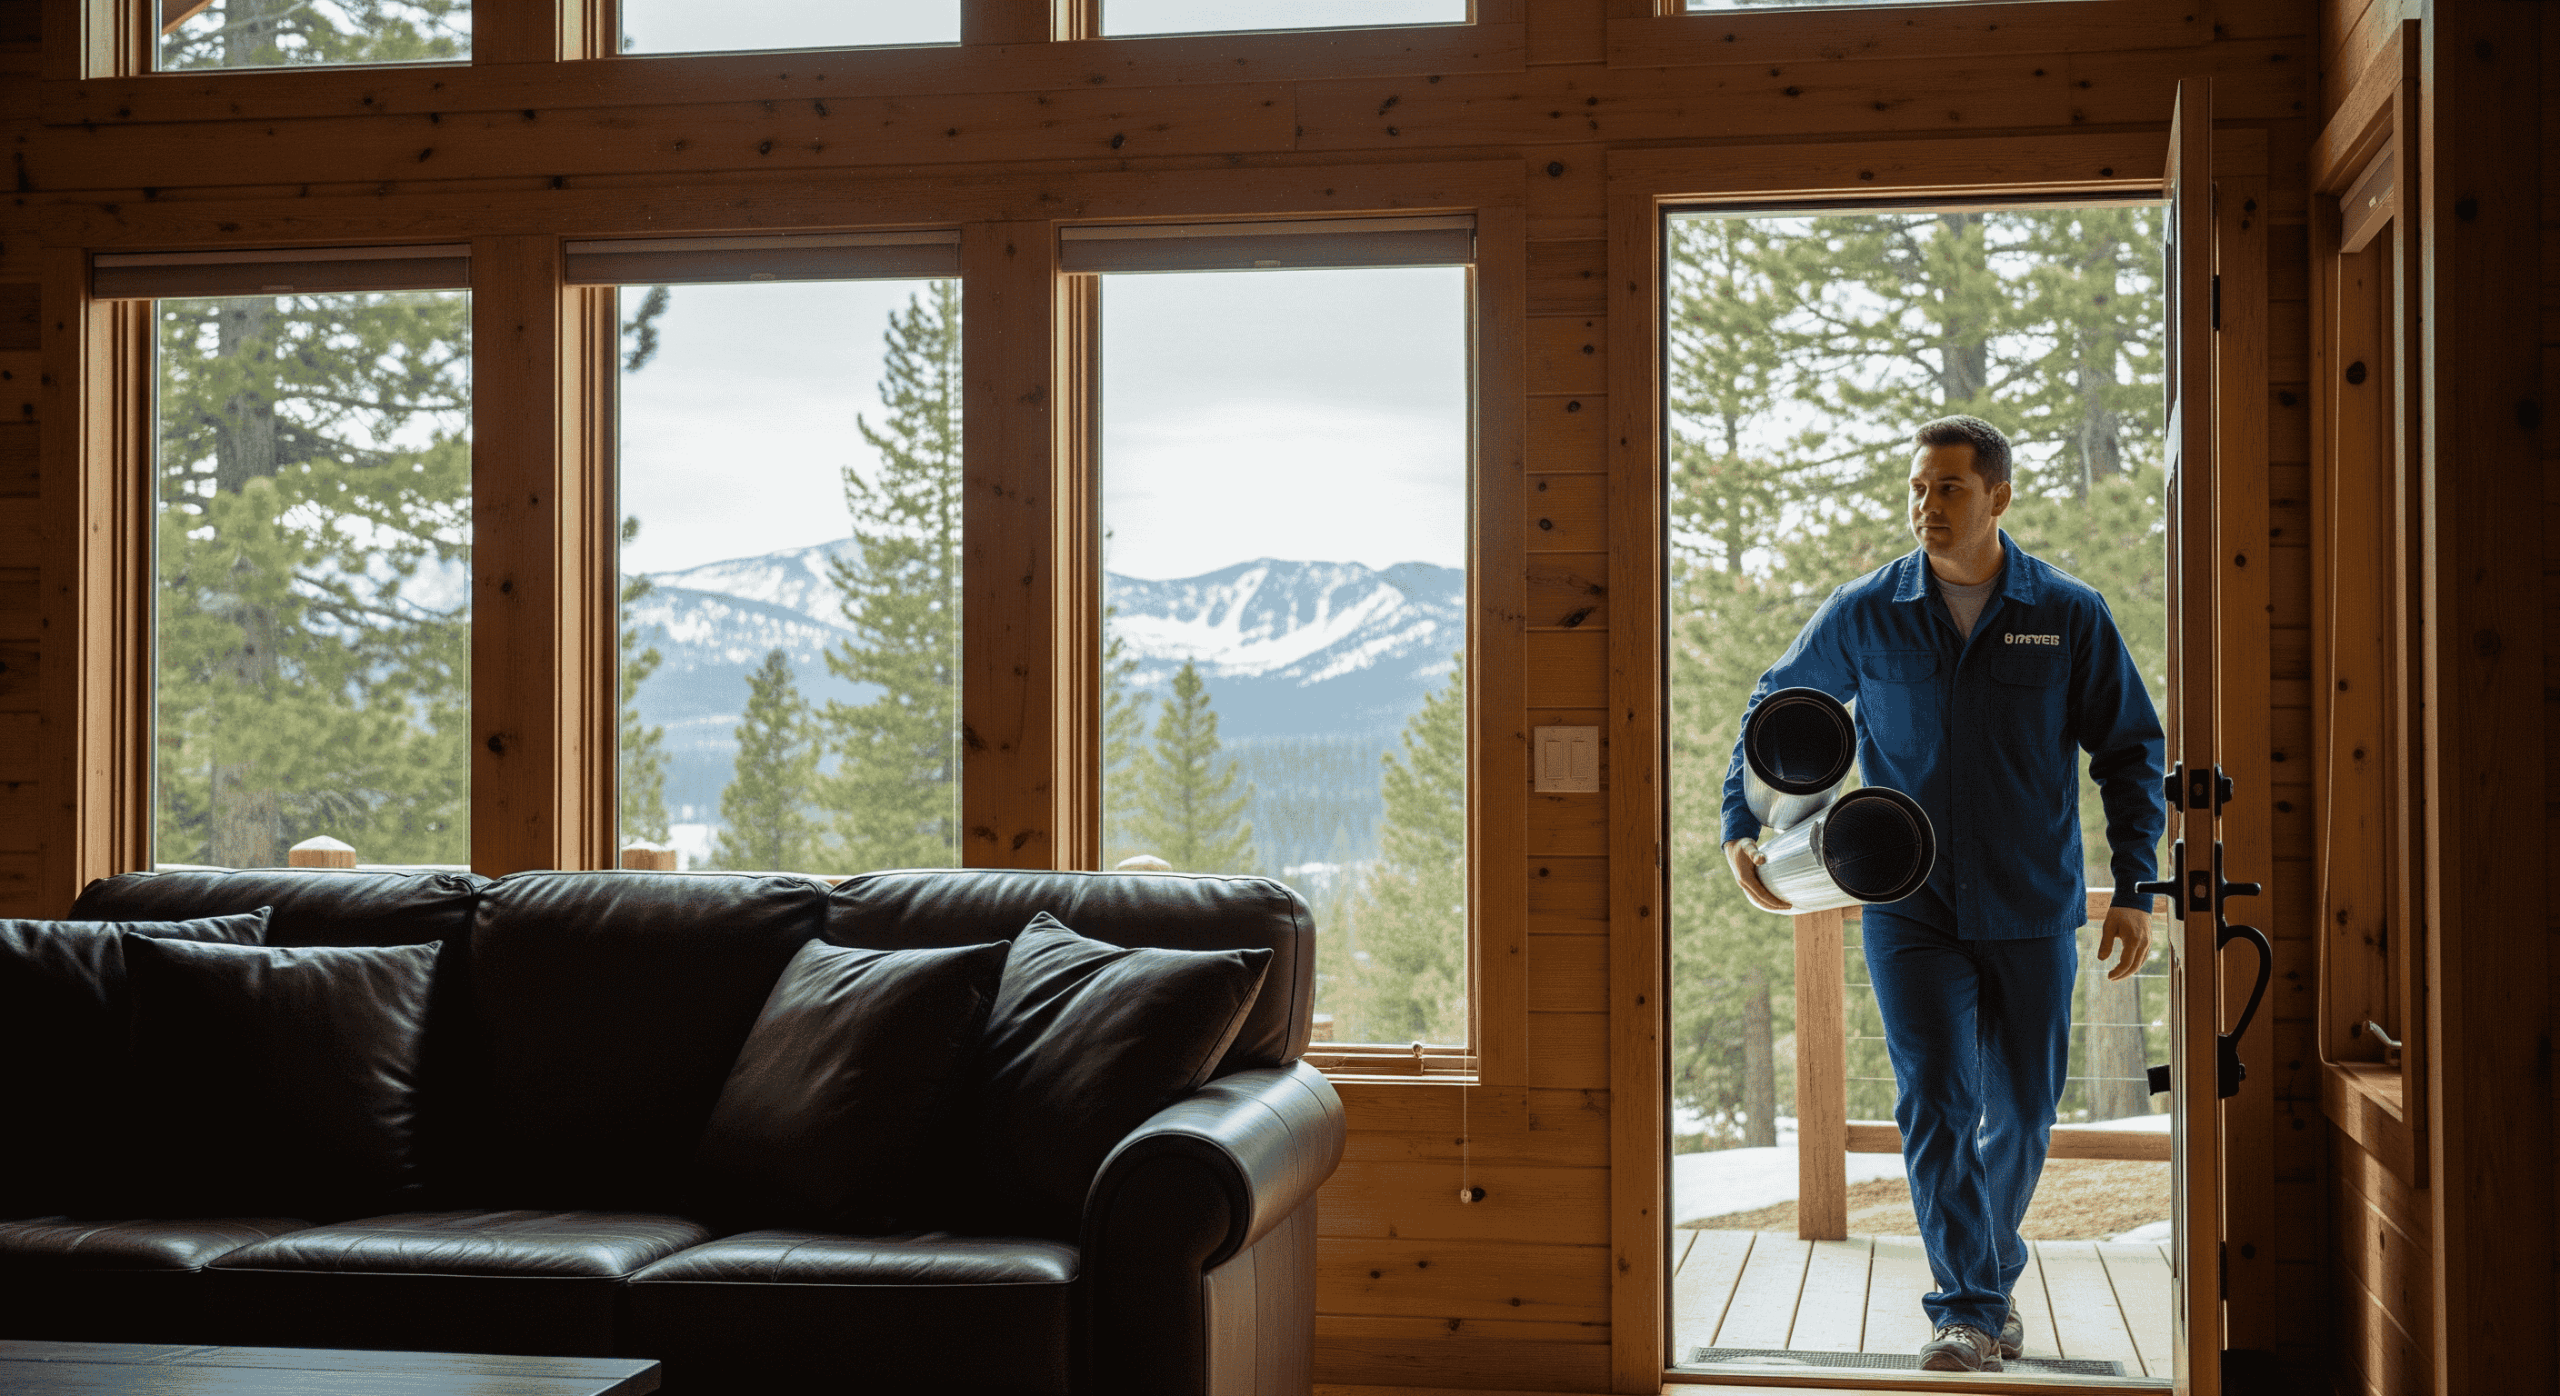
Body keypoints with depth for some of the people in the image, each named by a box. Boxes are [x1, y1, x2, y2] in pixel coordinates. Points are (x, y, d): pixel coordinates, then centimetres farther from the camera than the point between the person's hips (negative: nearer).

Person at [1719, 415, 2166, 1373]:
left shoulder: (2071, 616, -2)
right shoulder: (1863, 614, -1)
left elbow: (2130, 750, 5)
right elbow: (1777, 708, 12)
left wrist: (2133, 889, -3)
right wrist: (1741, 827, -1)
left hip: (2031, 912, 1)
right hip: (1909, 909, -1)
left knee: (2020, 1112, 10)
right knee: (1936, 1099, -13)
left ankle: (1992, 1272, 34)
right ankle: (1966, 1308, -6)